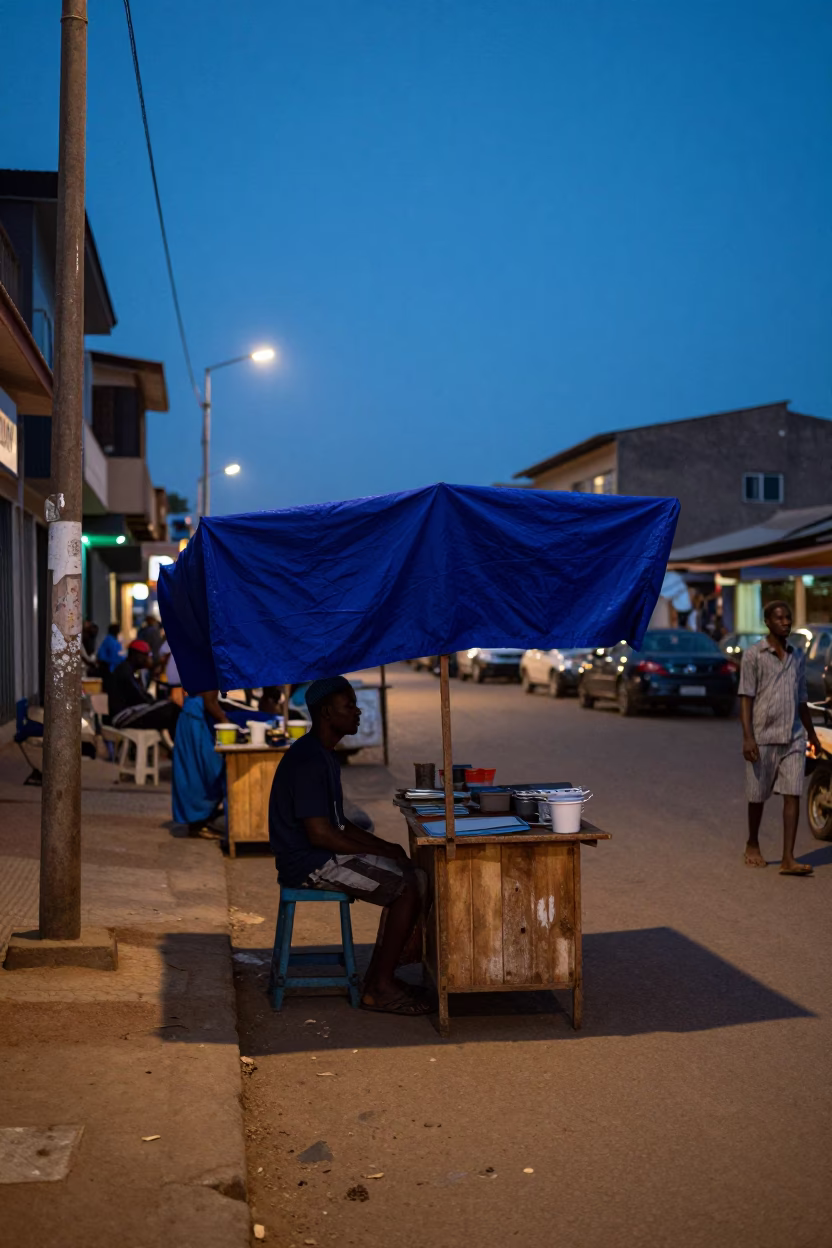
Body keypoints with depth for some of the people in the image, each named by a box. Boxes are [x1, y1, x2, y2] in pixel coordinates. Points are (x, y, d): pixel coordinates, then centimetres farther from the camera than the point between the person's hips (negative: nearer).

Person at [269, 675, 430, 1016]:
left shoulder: (324, 756, 14)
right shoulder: (307, 762, -20)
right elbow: (320, 834, -24)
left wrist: (385, 846, 6)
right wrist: (383, 851, -15)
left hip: (325, 855, 10)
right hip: (310, 864, -10)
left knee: (414, 877, 5)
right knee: (407, 889, -16)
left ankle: (378, 978, 8)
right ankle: (379, 989, -6)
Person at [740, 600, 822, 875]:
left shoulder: (798, 656, 12)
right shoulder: (754, 655, -3)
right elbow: (746, 698, -7)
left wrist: (812, 733, 22)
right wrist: (747, 737, -15)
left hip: (793, 737, 4)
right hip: (763, 736, -3)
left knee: (793, 796, -7)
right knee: (758, 797, 8)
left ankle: (788, 859, -8)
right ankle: (753, 846, 30)